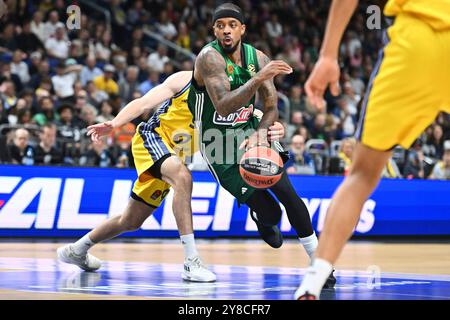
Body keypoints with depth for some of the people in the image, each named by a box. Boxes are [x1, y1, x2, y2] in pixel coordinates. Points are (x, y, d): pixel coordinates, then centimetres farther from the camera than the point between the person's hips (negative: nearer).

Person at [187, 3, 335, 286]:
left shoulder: (259, 58, -4)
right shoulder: (209, 58, -22)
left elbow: (271, 107, -1)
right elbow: (224, 107, -35)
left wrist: (261, 132, -22)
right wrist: (260, 78, -44)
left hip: (251, 133, 5)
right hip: (219, 144, -5)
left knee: (289, 194, -8)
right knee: (269, 212, -15)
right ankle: (264, 220, 24)